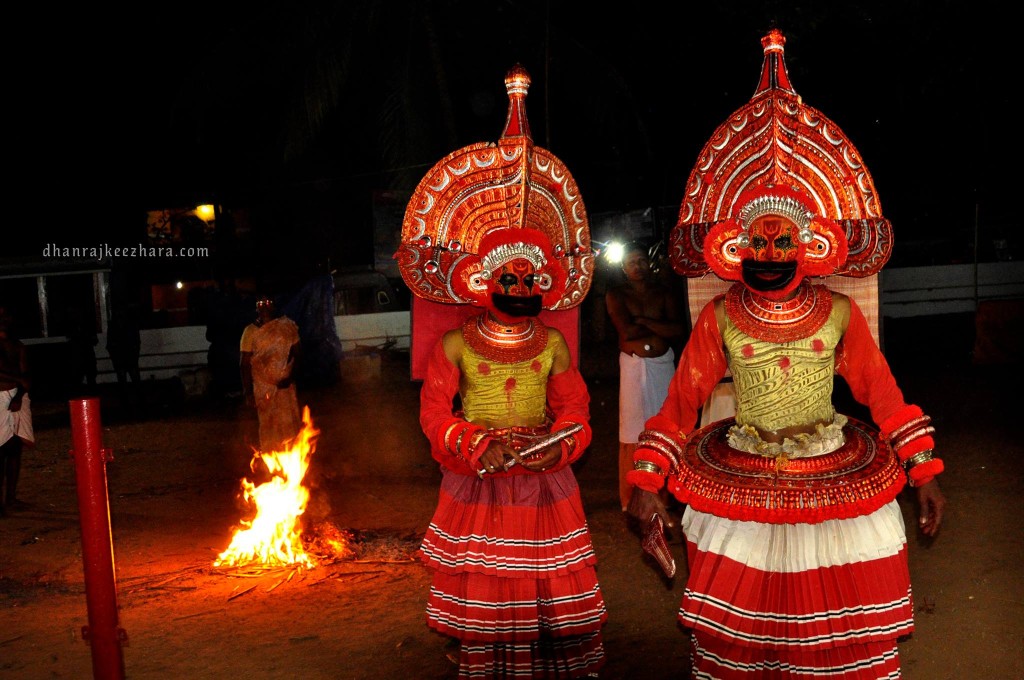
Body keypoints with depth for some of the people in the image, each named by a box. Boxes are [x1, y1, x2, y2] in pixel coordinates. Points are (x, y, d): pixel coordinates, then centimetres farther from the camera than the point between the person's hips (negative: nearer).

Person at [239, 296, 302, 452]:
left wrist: (291, 376, -9)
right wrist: (248, 392, -8)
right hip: (263, 388, -2)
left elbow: (296, 354, 4)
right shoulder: (250, 332, -6)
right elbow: (245, 363, -5)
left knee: (290, 425, 5)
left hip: (286, 385, 2)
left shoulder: (287, 326, -1)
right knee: (268, 426, 5)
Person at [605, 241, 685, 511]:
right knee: (633, 431, -3)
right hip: (634, 365, -3)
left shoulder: (663, 292, 9)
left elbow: (679, 331, -4)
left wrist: (643, 321, -11)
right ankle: (630, 498, 5)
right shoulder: (616, 294, 1)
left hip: (663, 363, 3)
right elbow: (627, 331, -14)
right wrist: (660, 327, -5)